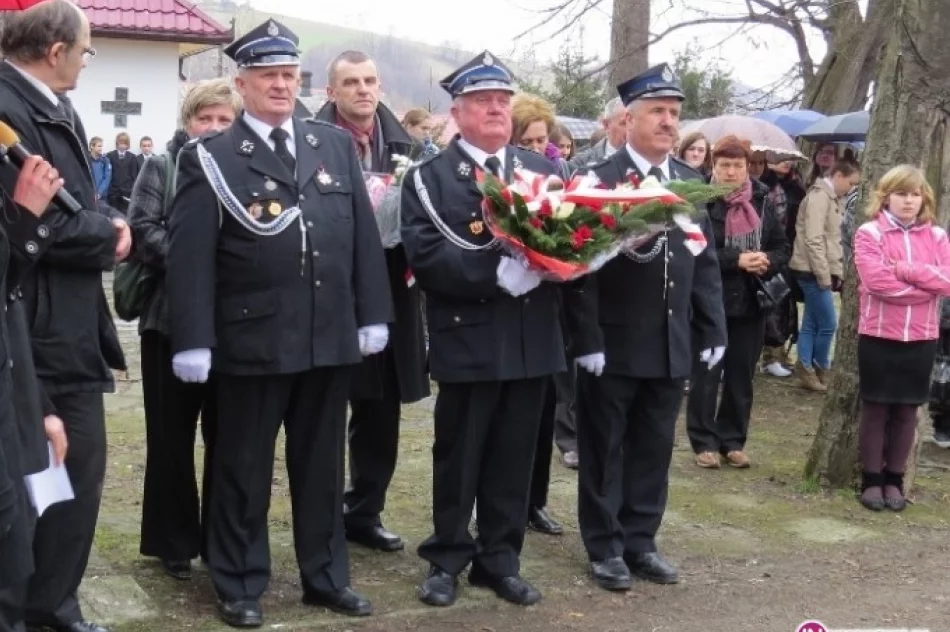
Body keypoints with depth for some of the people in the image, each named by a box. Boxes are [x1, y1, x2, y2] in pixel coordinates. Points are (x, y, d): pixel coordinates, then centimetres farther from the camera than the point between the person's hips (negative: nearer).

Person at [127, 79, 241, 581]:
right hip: (172, 319, -1)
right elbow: (143, 229, -7)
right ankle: (173, 542, 17)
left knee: (226, 436, 7)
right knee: (172, 436, 6)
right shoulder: (161, 167, 5)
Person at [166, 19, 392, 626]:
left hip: (331, 337, 4)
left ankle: (326, 575, 28)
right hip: (252, 340, -3)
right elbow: (190, 257, -8)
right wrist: (193, 341, -13)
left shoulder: (337, 145, 9)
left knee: (322, 465, 15)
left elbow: (364, 236, 9)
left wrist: (373, 315, 4)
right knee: (244, 468, 8)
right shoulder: (210, 158, -3)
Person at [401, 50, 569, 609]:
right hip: (468, 341, -3)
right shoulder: (430, 178, -3)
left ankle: (500, 559, 24)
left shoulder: (545, 170, 10)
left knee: (514, 458, 11)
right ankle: (447, 559, 23)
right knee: (458, 458, 8)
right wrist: (500, 271, -23)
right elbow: (427, 259, -15)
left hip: (532, 340, 4)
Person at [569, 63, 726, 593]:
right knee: (605, 449, 7)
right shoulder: (597, 181, -8)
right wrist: (587, 340, -15)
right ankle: (605, 547, 19)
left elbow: (706, 263, 11)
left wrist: (713, 330, 6)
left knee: (654, 449, 13)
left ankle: (641, 541, 25)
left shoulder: (692, 182, 8)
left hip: (672, 344, 5)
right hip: (613, 345, -5)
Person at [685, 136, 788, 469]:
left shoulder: (763, 201, 5)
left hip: (751, 302, 4)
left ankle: (733, 441, 22)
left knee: (741, 376, 11)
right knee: (705, 375, 3)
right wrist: (737, 260, -22)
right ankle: (704, 442, 14)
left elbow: (782, 247, 9)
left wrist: (767, 262, -12)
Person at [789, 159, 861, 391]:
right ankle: (820, 369, 11)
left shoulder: (831, 198, 15)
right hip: (813, 272, -10)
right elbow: (813, 240, -21)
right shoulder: (819, 196, -15)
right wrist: (824, 276, -19)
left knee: (811, 324, 11)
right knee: (828, 323, -4)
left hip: (819, 272, 10)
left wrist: (836, 272, 13)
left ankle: (807, 370, 15)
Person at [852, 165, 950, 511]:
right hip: (878, 335, -3)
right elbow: (876, 280, -19)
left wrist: (906, 269, -16)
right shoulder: (870, 233, -5)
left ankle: (894, 479, 20)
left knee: (907, 409, 9)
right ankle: (872, 479, 14)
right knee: (876, 408, 4)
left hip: (921, 338, 3)